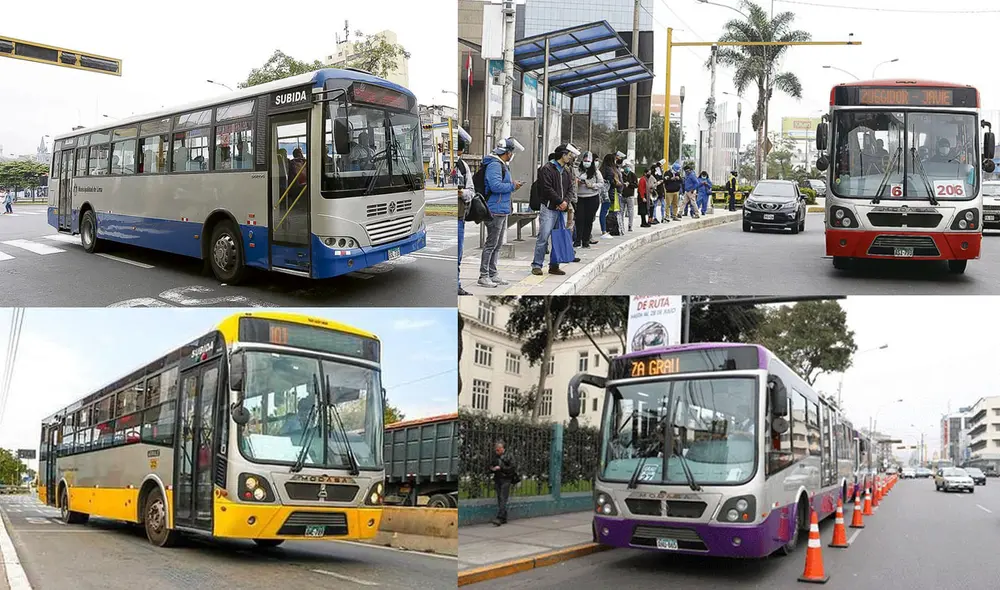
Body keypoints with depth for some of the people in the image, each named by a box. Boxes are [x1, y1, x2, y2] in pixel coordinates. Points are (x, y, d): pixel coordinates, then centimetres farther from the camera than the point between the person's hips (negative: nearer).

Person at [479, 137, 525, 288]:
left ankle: (493, 274, 21)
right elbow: (495, 186, -26)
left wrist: (512, 184, 10)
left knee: (497, 245, 14)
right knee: (491, 244, -7)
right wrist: (512, 186, -14)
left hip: (502, 211, 11)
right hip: (495, 211, -11)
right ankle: (483, 276, -3)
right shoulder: (494, 165, -15)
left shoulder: (502, 165, 18)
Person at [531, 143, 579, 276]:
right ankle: (537, 265, -4)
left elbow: (569, 189, 18)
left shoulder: (565, 171, 19)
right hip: (548, 208, -7)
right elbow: (547, 188, -13)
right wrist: (560, 201, -12)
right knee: (543, 237, -9)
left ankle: (554, 266, 14)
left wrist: (566, 202, -2)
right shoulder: (547, 169, -5)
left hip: (561, 209, 7)